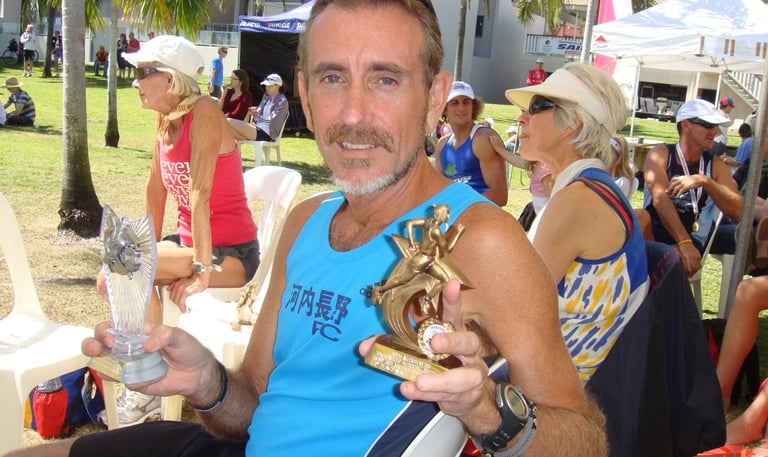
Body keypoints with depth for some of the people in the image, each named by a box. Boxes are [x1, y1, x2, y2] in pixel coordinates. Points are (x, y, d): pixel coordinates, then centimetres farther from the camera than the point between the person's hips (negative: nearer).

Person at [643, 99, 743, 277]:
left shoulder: (716, 166, 8)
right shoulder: (660, 154, 0)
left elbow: (738, 212, -6)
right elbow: (660, 198, -17)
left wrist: (705, 181, -22)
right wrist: (684, 243, -30)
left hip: (698, 236, 2)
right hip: (657, 232, -2)